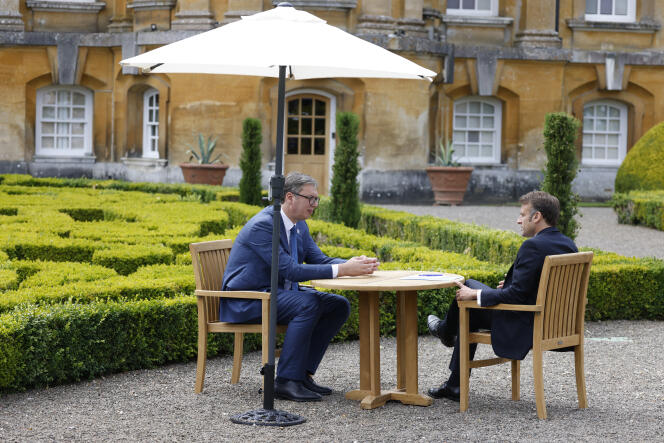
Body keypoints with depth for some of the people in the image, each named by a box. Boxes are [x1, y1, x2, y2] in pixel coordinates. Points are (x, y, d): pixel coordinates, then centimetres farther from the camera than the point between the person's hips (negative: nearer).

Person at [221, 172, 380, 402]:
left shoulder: (299, 226, 9)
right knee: (308, 304, -31)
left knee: (339, 305, -4)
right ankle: (286, 381, -25)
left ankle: (303, 373, -4)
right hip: (245, 301, -10)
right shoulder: (262, 225, -21)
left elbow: (319, 260, 8)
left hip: (277, 293, 10)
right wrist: (342, 270, -30)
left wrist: (353, 263, -13)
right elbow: (289, 270, -27)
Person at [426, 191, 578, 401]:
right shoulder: (569, 244, 4)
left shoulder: (533, 246, -23)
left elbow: (516, 295, -23)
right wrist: (513, 283, 16)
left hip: (526, 327, -9)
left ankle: (446, 330, 43)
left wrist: (475, 294, -12)